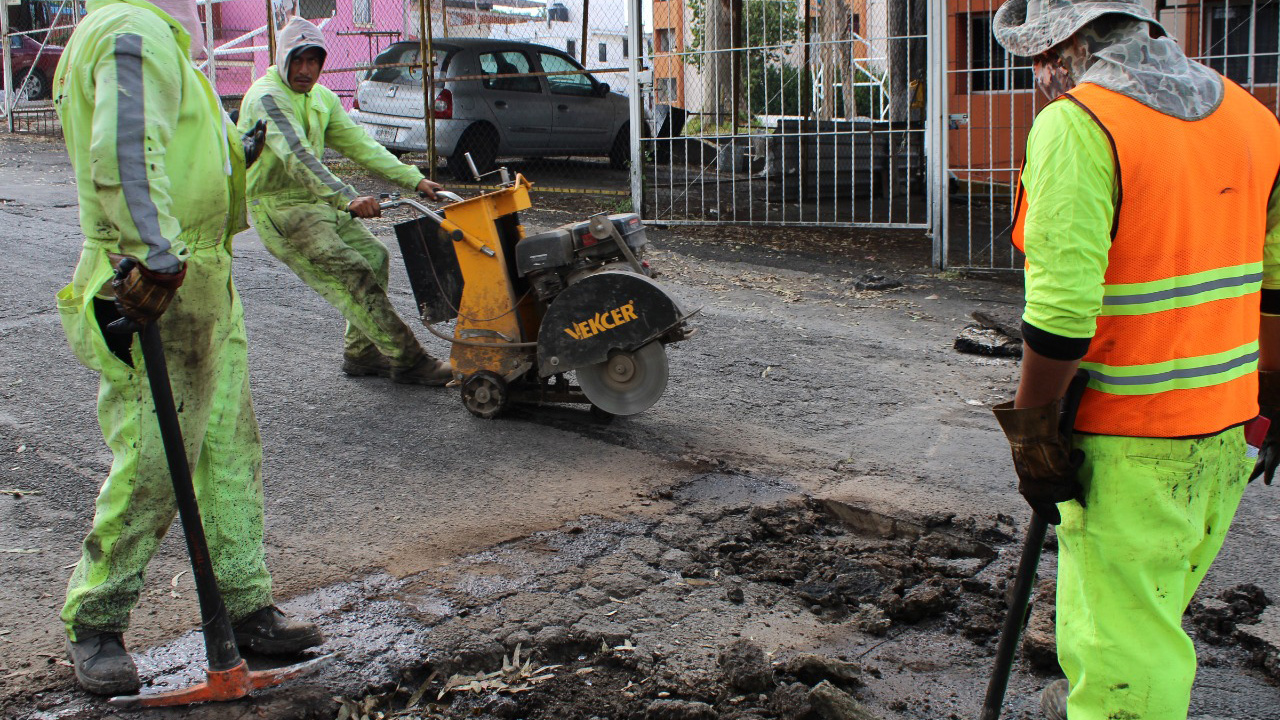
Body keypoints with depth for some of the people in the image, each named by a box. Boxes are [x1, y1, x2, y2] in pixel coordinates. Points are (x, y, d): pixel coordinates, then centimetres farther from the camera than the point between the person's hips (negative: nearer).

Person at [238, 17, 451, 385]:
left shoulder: (321, 98, 11)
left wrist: (414, 179, 0)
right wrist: (347, 199, -42)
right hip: (277, 207, -9)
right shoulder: (267, 97, -17)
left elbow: (359, 144, 9)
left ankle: (361, 353, 17)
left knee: (373, 256, 8)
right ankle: (407, 361, -15)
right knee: (350, 275, -17)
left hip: (315, 200, 9)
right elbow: (297, 157, -31)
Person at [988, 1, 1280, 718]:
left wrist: (1033, 432, -13)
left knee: (1123, 638, 3)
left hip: (1127, 439, -8)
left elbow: (1063, 305, -22)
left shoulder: (1075, 126, -15)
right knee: (1158, 604, 25)